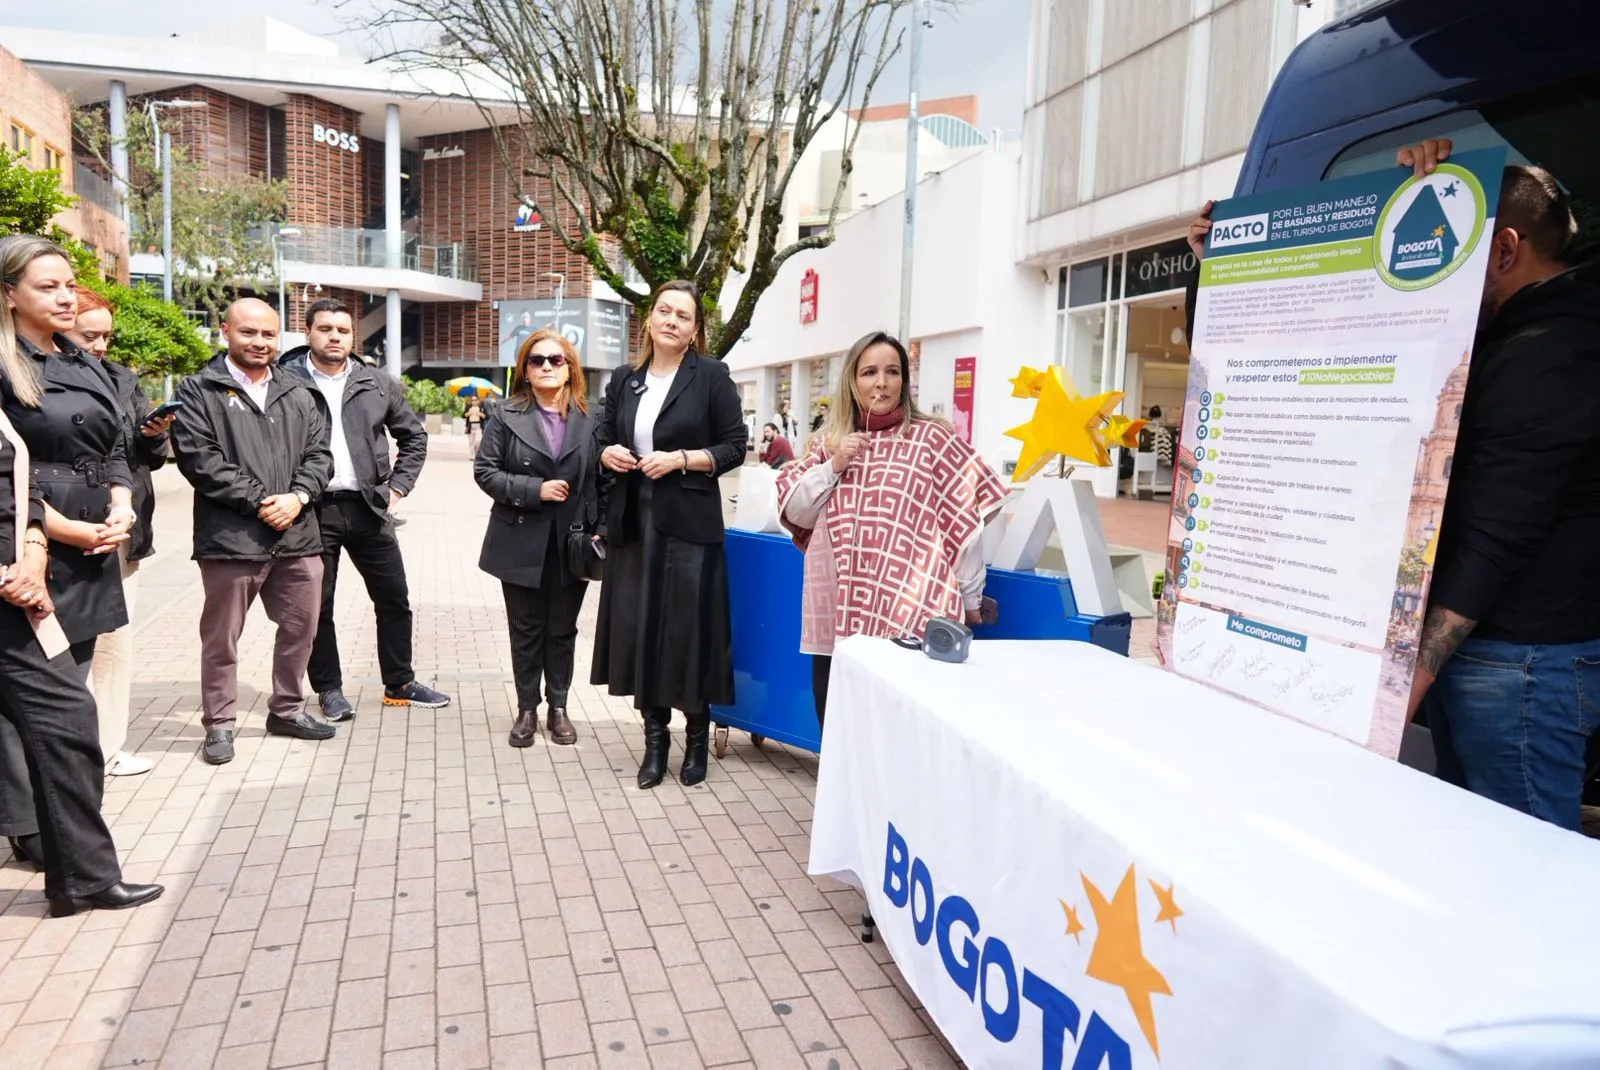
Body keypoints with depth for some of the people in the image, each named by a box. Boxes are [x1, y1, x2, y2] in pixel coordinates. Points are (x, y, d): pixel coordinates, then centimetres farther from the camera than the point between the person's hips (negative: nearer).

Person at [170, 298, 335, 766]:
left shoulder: (298, 394, 16)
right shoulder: (198, 391, 0)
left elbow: (319, 453, 11)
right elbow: (199, 458, -10)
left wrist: (297, 497, -8)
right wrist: (258, 502, -14)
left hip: (297, 534, 5)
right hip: (230, 536, -4)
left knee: (301, 627, 12)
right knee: (221, 636, 6)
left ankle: (286, 709, 29)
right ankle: (220, 723, 20)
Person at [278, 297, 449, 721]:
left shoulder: (377, 384, 7)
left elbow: (414, 436, 16)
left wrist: (398, 487, 7)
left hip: (367, 508, 3)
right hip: (312, 511, -3)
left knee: (394, 599, 9)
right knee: (317, 606, 8)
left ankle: (400, 684, 23)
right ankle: (329, 689, 23)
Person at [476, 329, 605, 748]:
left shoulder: (590, 420, 2)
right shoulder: (506, 415, 0)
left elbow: (604, 480, 3)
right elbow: (485, 471, -4)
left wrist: (601, 531, -7)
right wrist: (535, 490, -16)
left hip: (572, 544, 1)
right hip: (522, 544, -1)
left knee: (562, 630, 12)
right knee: (527, 631, 10)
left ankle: (558, 707, 25)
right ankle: (527, 709, 22)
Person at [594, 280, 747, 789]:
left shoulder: (712, 376, -2)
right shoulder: (624, 381, 12)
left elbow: (735, 447, -4)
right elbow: (603, 438, 20)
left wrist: (680, 459, -16)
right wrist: (609, 453, -2)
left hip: (689, 522, -4)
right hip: (634, 521, 5)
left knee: (690, 626, -1)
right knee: (640, 625, 5)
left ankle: (697, 735, 17)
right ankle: (655, 735, 19)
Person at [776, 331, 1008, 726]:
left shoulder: (932, 438, 0)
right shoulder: (829, 442, 14)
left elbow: (968, 518, -2)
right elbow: (793, 513, 11)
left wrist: (969, 597, -1)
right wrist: (833, 466, -3)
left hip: (909, 615, -4)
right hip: (835, 615, 4)